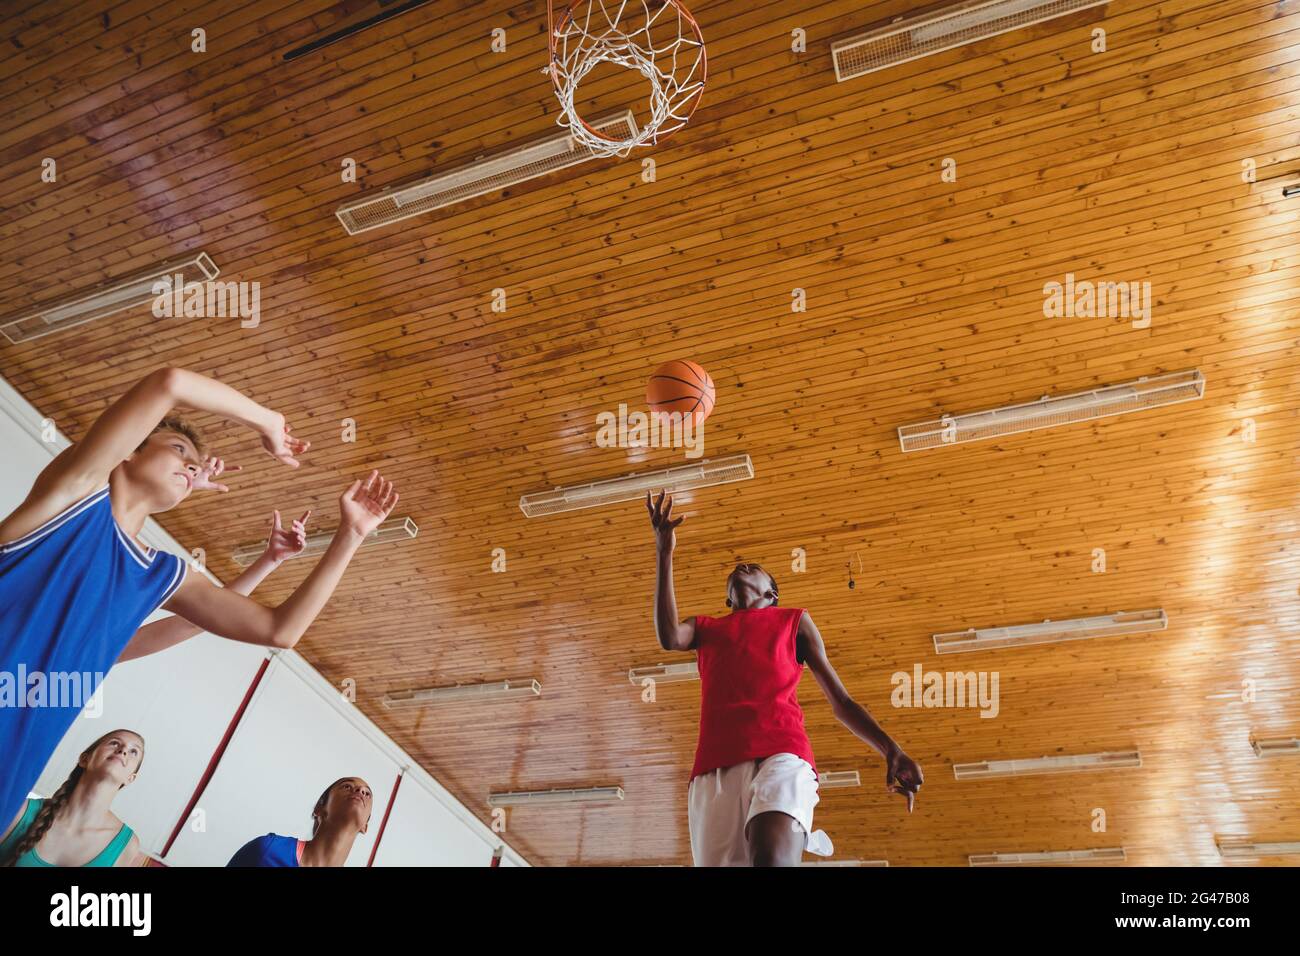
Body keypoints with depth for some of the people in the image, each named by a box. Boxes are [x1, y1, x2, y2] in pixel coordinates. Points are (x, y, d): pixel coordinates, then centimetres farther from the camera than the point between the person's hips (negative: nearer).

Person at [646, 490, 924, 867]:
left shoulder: (794, 620, 26)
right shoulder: (705, 628, 29)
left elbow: (840, 700, 21)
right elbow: (669, 637, 4)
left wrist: (890, 748, 2)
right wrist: (665, 553, 5)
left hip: (781, 754, -3)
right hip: (713, 770, 3)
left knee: (772, 856, -30)